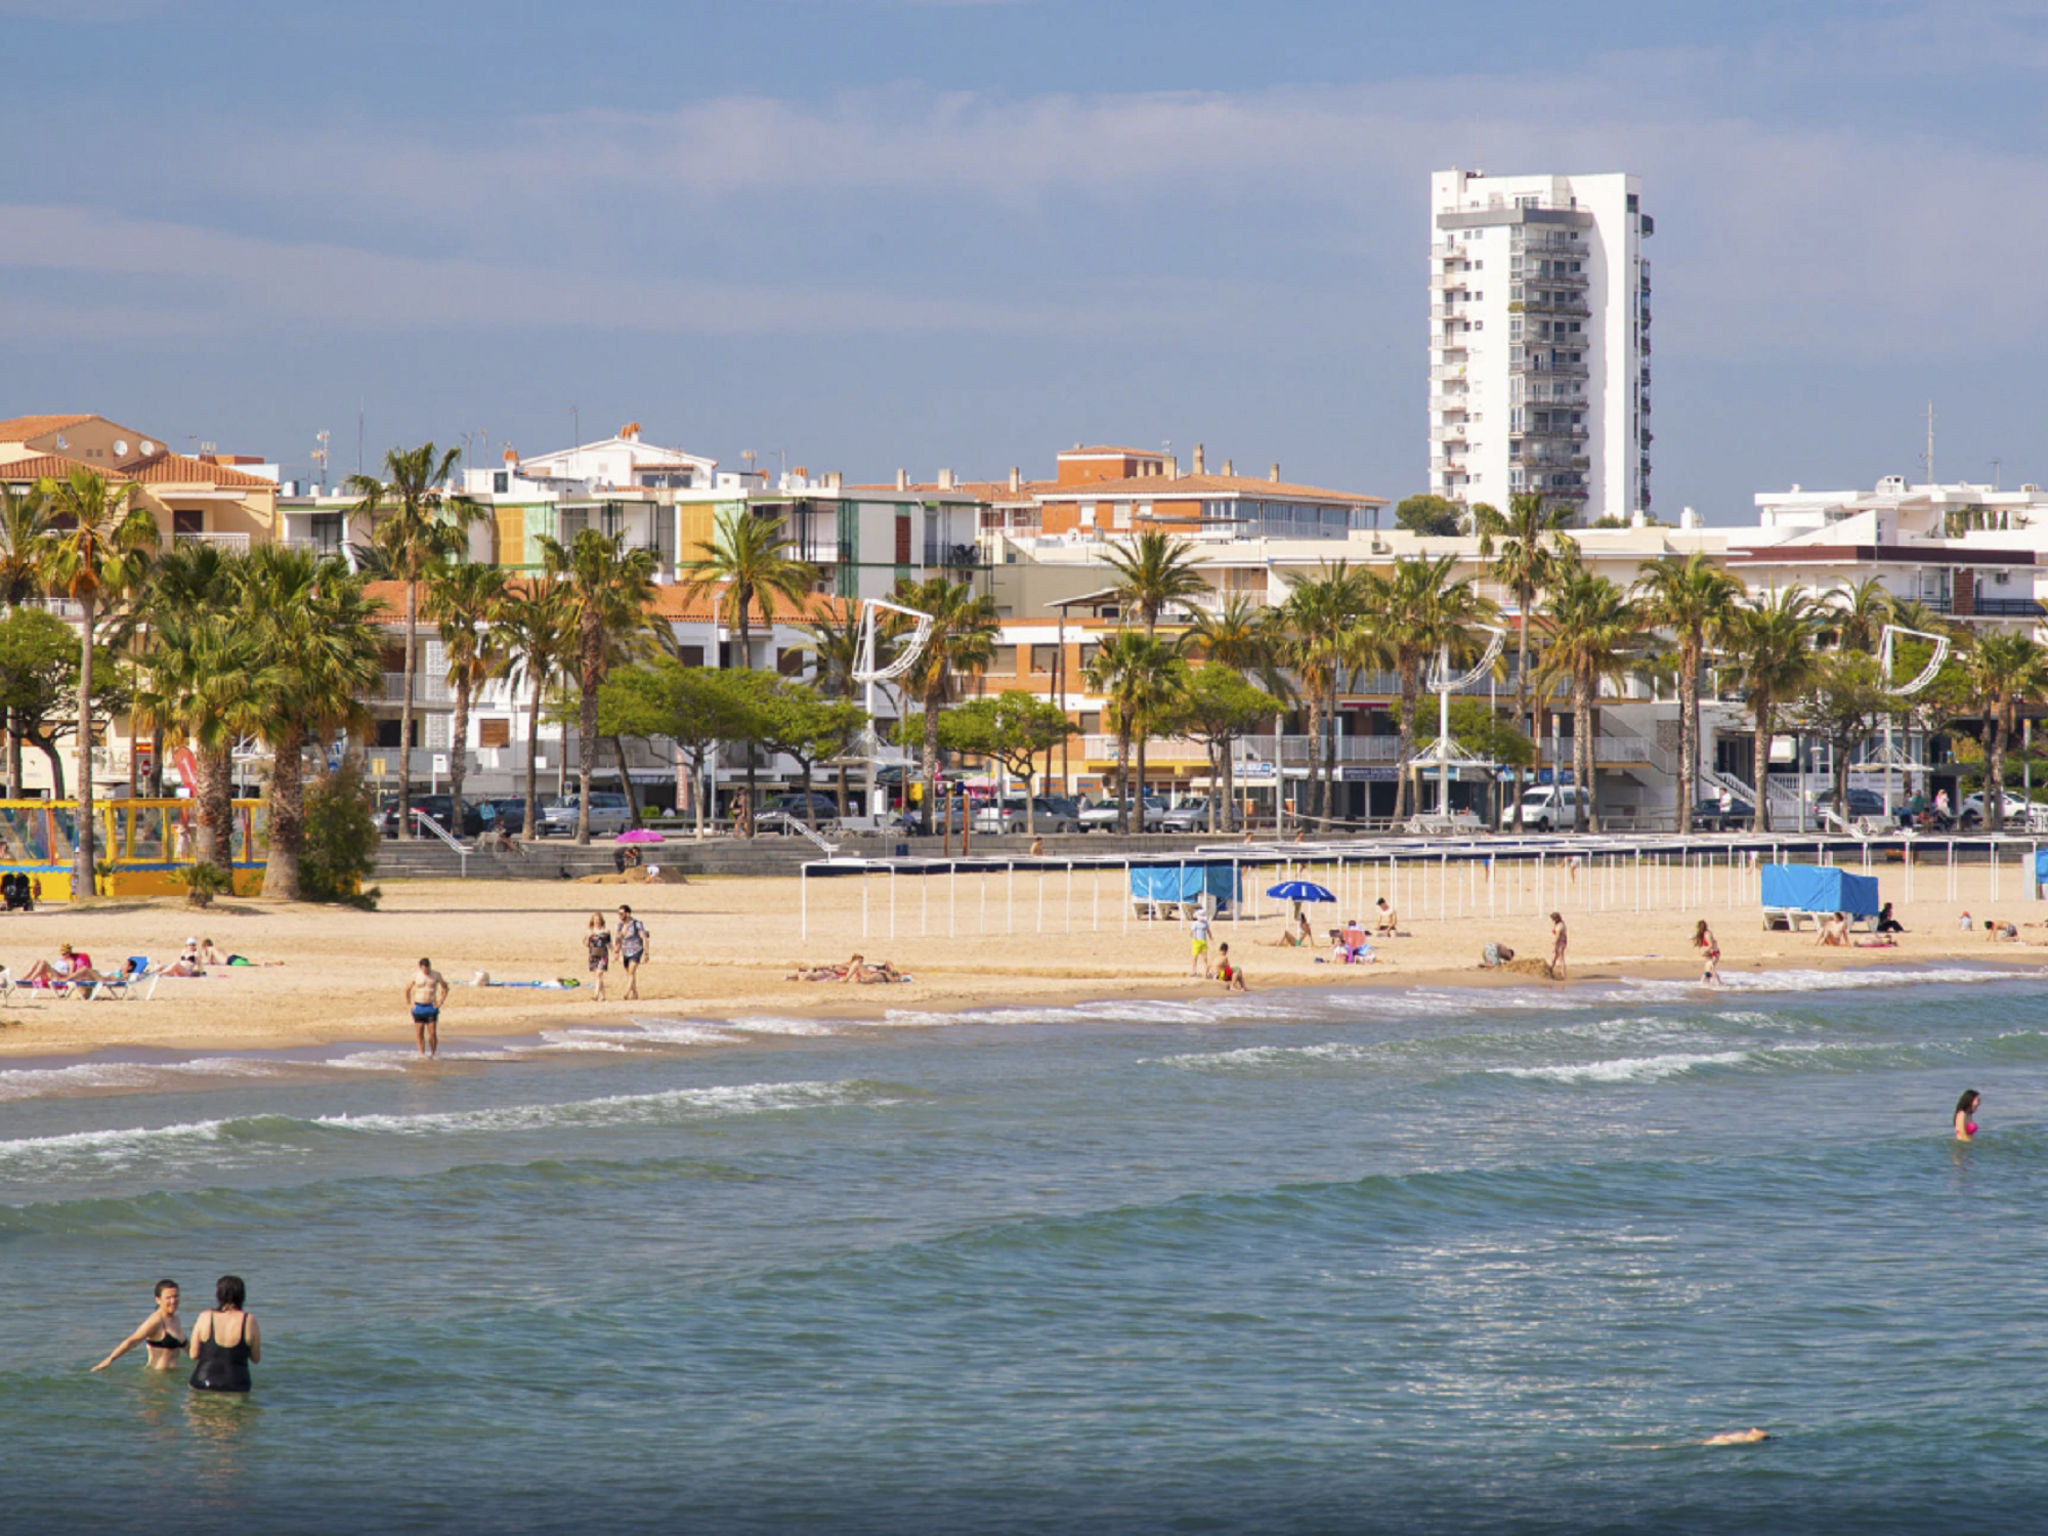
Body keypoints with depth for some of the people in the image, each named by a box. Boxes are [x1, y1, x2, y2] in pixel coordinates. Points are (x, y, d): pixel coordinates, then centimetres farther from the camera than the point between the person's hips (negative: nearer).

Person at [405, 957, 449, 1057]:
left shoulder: (436, 975, 0)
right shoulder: (415, 975, 0)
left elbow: (445, 988, 13)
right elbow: (407, 989, 12)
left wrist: (440, 1002, 3)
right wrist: (409, 1003, 4)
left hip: (431, 1007, -1)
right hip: (418, 1007, 1)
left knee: (432, 1033, -9)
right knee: (419, 1033, -1)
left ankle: (433, 1053, 3)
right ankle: (422, 1054, 5)